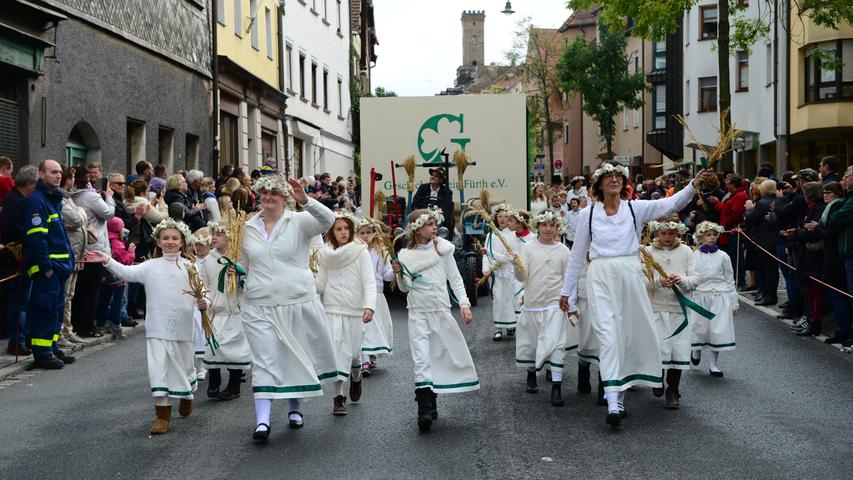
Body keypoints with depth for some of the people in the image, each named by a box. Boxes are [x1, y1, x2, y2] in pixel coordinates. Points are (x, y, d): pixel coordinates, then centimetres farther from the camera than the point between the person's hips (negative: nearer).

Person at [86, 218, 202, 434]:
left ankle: (187, 395, 46)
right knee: (159, 367, -7)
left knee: (184, 366, 14)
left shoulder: (189, 267, 4)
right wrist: (107, 261, -20)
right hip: (158, 328, -1)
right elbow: (127, 272, -7)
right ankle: (163, 414, -1)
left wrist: (203, 303, -17)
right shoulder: (151, 266, 3)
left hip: (183, 327, 1)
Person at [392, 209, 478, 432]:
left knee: (446, 356, 5)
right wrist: (399, 274, -11)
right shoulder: (406, 255, 1)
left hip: (442, 311, 2)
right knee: (422, 360, -11)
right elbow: (405, 288, 8)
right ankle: (425, 409, -14)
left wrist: (464, 305, -5)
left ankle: (431, 401, 22)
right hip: (418, 313, -2)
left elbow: (455, 280, 5)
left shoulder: (443, 249, 1)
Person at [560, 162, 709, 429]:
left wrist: (693, 185, -24)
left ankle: (620, 392, 21)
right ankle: (613, 402, -17)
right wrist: (566, 291, 13)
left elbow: (671, 204, -8)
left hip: (629, 275, 2)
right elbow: (577, 254, 12)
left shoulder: (635, 208, 6)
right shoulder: (589, 214, 7)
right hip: (600, 277, -1)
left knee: (630, 334, 6)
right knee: (608, 335, -12)